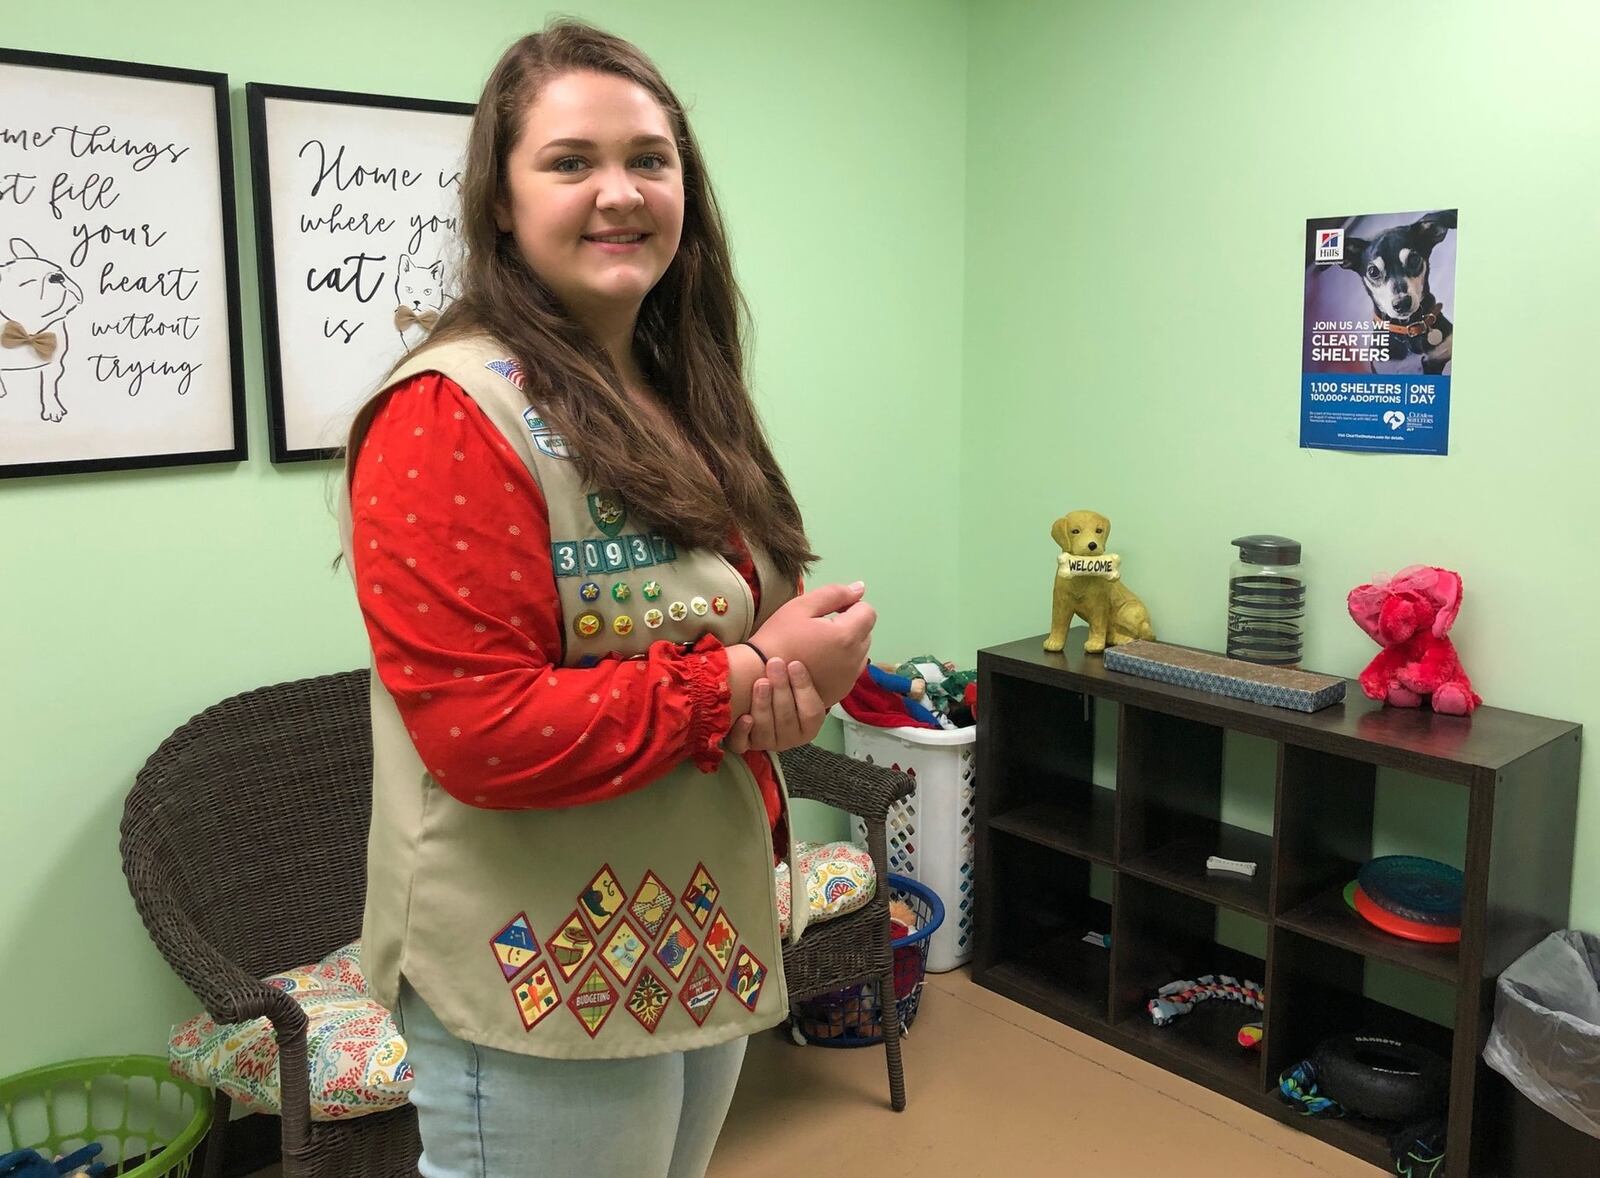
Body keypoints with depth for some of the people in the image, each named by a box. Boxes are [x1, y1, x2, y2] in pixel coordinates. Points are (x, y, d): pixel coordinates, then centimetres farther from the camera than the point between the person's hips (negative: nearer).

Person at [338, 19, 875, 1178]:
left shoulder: (684, 400, 8)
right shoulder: (453, 418, -19)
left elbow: (752, 612, 14)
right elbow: (485, 734, -24)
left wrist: (801, 673, -10)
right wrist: (751, 678, -20)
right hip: (542, 991, -8)